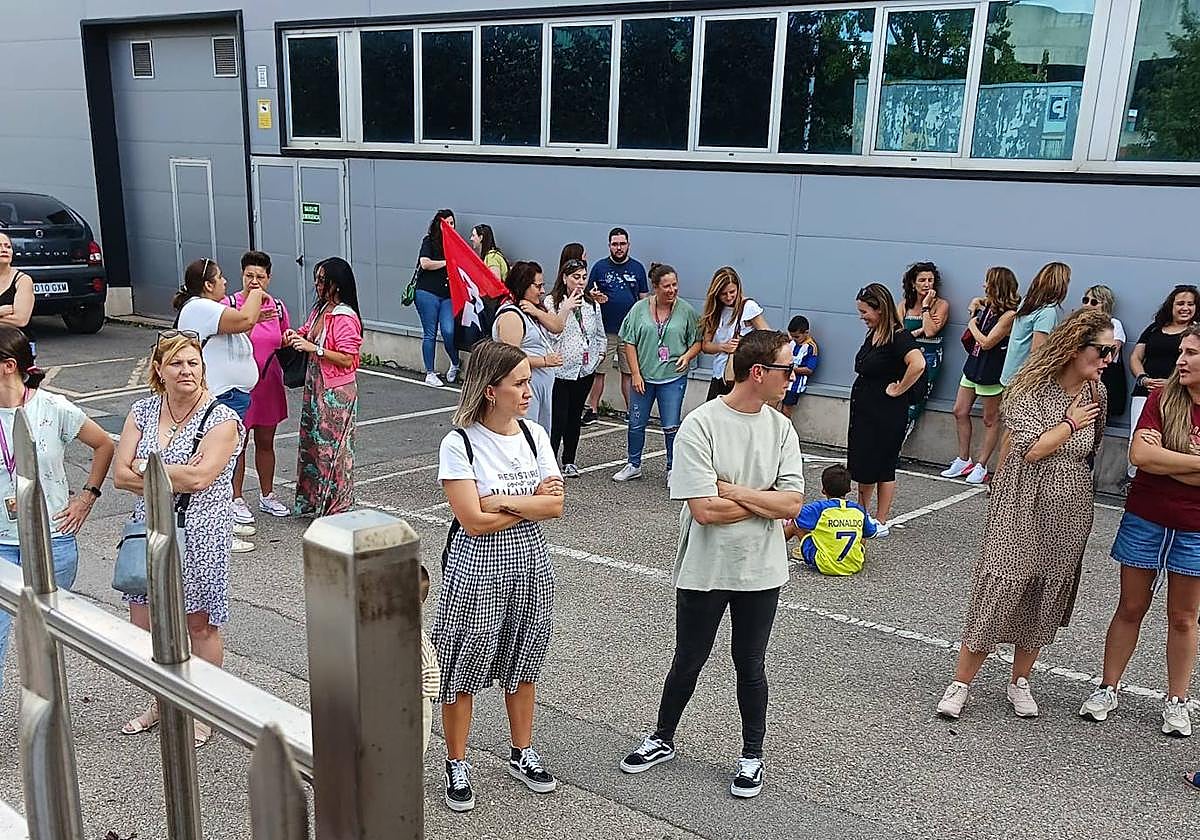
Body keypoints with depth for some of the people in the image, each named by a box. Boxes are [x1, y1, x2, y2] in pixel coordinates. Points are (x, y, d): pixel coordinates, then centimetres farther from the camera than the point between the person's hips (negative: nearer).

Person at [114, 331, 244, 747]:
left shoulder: (222, 419, -13)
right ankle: (161, 702, 35)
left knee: (200, 625, 7)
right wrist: (176, 479, -16)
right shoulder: (143, 411, 3)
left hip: (199, 537, -5)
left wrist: (145, 468, -12)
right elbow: (121, 475, -3)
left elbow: (199, 477, -23)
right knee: (144, 625, 13)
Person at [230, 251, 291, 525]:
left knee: (266, 442, 15)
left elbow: (286, 343, 19)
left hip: (269, 384, 5)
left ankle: (267, 496, 28)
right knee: (237, 443, 4)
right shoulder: (230, 305, -10)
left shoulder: (278, 307, 6)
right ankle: (236, 500, 15)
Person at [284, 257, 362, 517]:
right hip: (315, 386, 9)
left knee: (332, 446, 0)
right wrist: (296, 336, 2)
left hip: (336, 393, -9)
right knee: (313, 441, 16)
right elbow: (308, 332, 24)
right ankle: (314, 501, 30)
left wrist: (314, 348, -24)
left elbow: (347, 359, -23)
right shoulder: (320, 309, 7)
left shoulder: (344, 317, -19)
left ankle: (336, 506, 13)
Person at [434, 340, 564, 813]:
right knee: (463, 670, 6)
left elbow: (555, 505, -5)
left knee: (522, 665, 18)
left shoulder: (534, 435, 0)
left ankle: (522, 755, 37)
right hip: (477, 567, -5)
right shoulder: (459, 444, -16)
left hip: (531, 563, 5)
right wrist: (532, 501, -12)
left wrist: (504, 500, -18)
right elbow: (474, 520, -21)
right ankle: (457, 765, 25)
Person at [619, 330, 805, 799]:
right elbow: (704, 510, -23)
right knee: (688, 662, 15)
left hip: (761, 571, 3)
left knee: (750, 665, 17)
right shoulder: (700, 426, -17)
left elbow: (792, 504, -10)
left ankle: (752, 755, 35)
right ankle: (663, 741, 38)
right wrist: (765, 498, -13)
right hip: (704, 572, -3)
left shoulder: (781, 429, -3)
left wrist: (731, 490, -18)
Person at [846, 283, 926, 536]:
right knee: (861, 465, 14)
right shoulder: (873, 334, 9)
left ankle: (881, 522, 13)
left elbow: (918, 364, -36)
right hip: (863, 409, 9)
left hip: (886, 414, -9)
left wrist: (898, 390, -24)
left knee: (881, 466, 1)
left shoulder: (899, 337, -18)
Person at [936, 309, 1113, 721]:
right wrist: (1070, 424, -11)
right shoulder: (1030, 389, -13)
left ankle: (1019, 683, 28)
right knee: (999, 593, -6)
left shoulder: (1096, 393, 5)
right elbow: (1031, 449, -22)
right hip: (1022, 512, -5)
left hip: (1069, 517, 5)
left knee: (1046, 600, 12)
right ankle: (960, 684, 7)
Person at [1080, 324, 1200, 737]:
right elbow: (1140, 454, -18)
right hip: (1144, 520, 1)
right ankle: (1107, 689, 24)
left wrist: (1162, 459, -19)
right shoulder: (1162, 397, -6)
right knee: (1131, 608, 12)